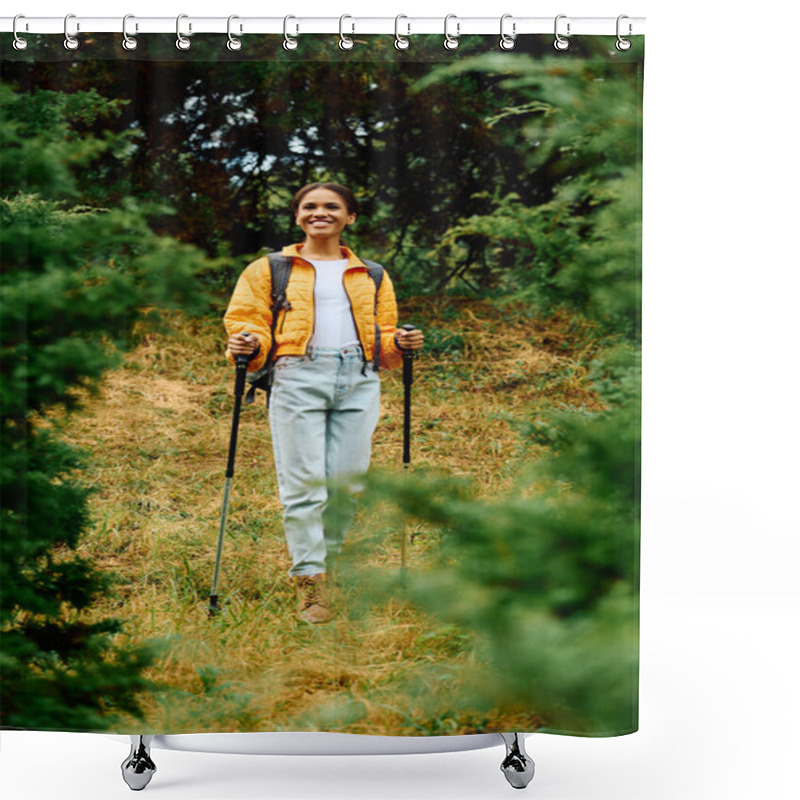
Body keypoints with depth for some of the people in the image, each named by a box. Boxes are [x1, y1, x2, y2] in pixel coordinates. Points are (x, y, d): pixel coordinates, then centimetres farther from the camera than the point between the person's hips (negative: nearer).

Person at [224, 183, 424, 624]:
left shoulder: (371, 277, 24)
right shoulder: (270, 270, 17)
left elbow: (382, 334, 24)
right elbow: (248, 318, 10)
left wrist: (399, 344, 1)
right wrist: (246, 344, -12)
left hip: (358, 380, 2)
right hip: (298, 376, -2)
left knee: (347, 480, -5)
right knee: (303, 481, -10)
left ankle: (326, 555, 15)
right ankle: (309, 580, -7)